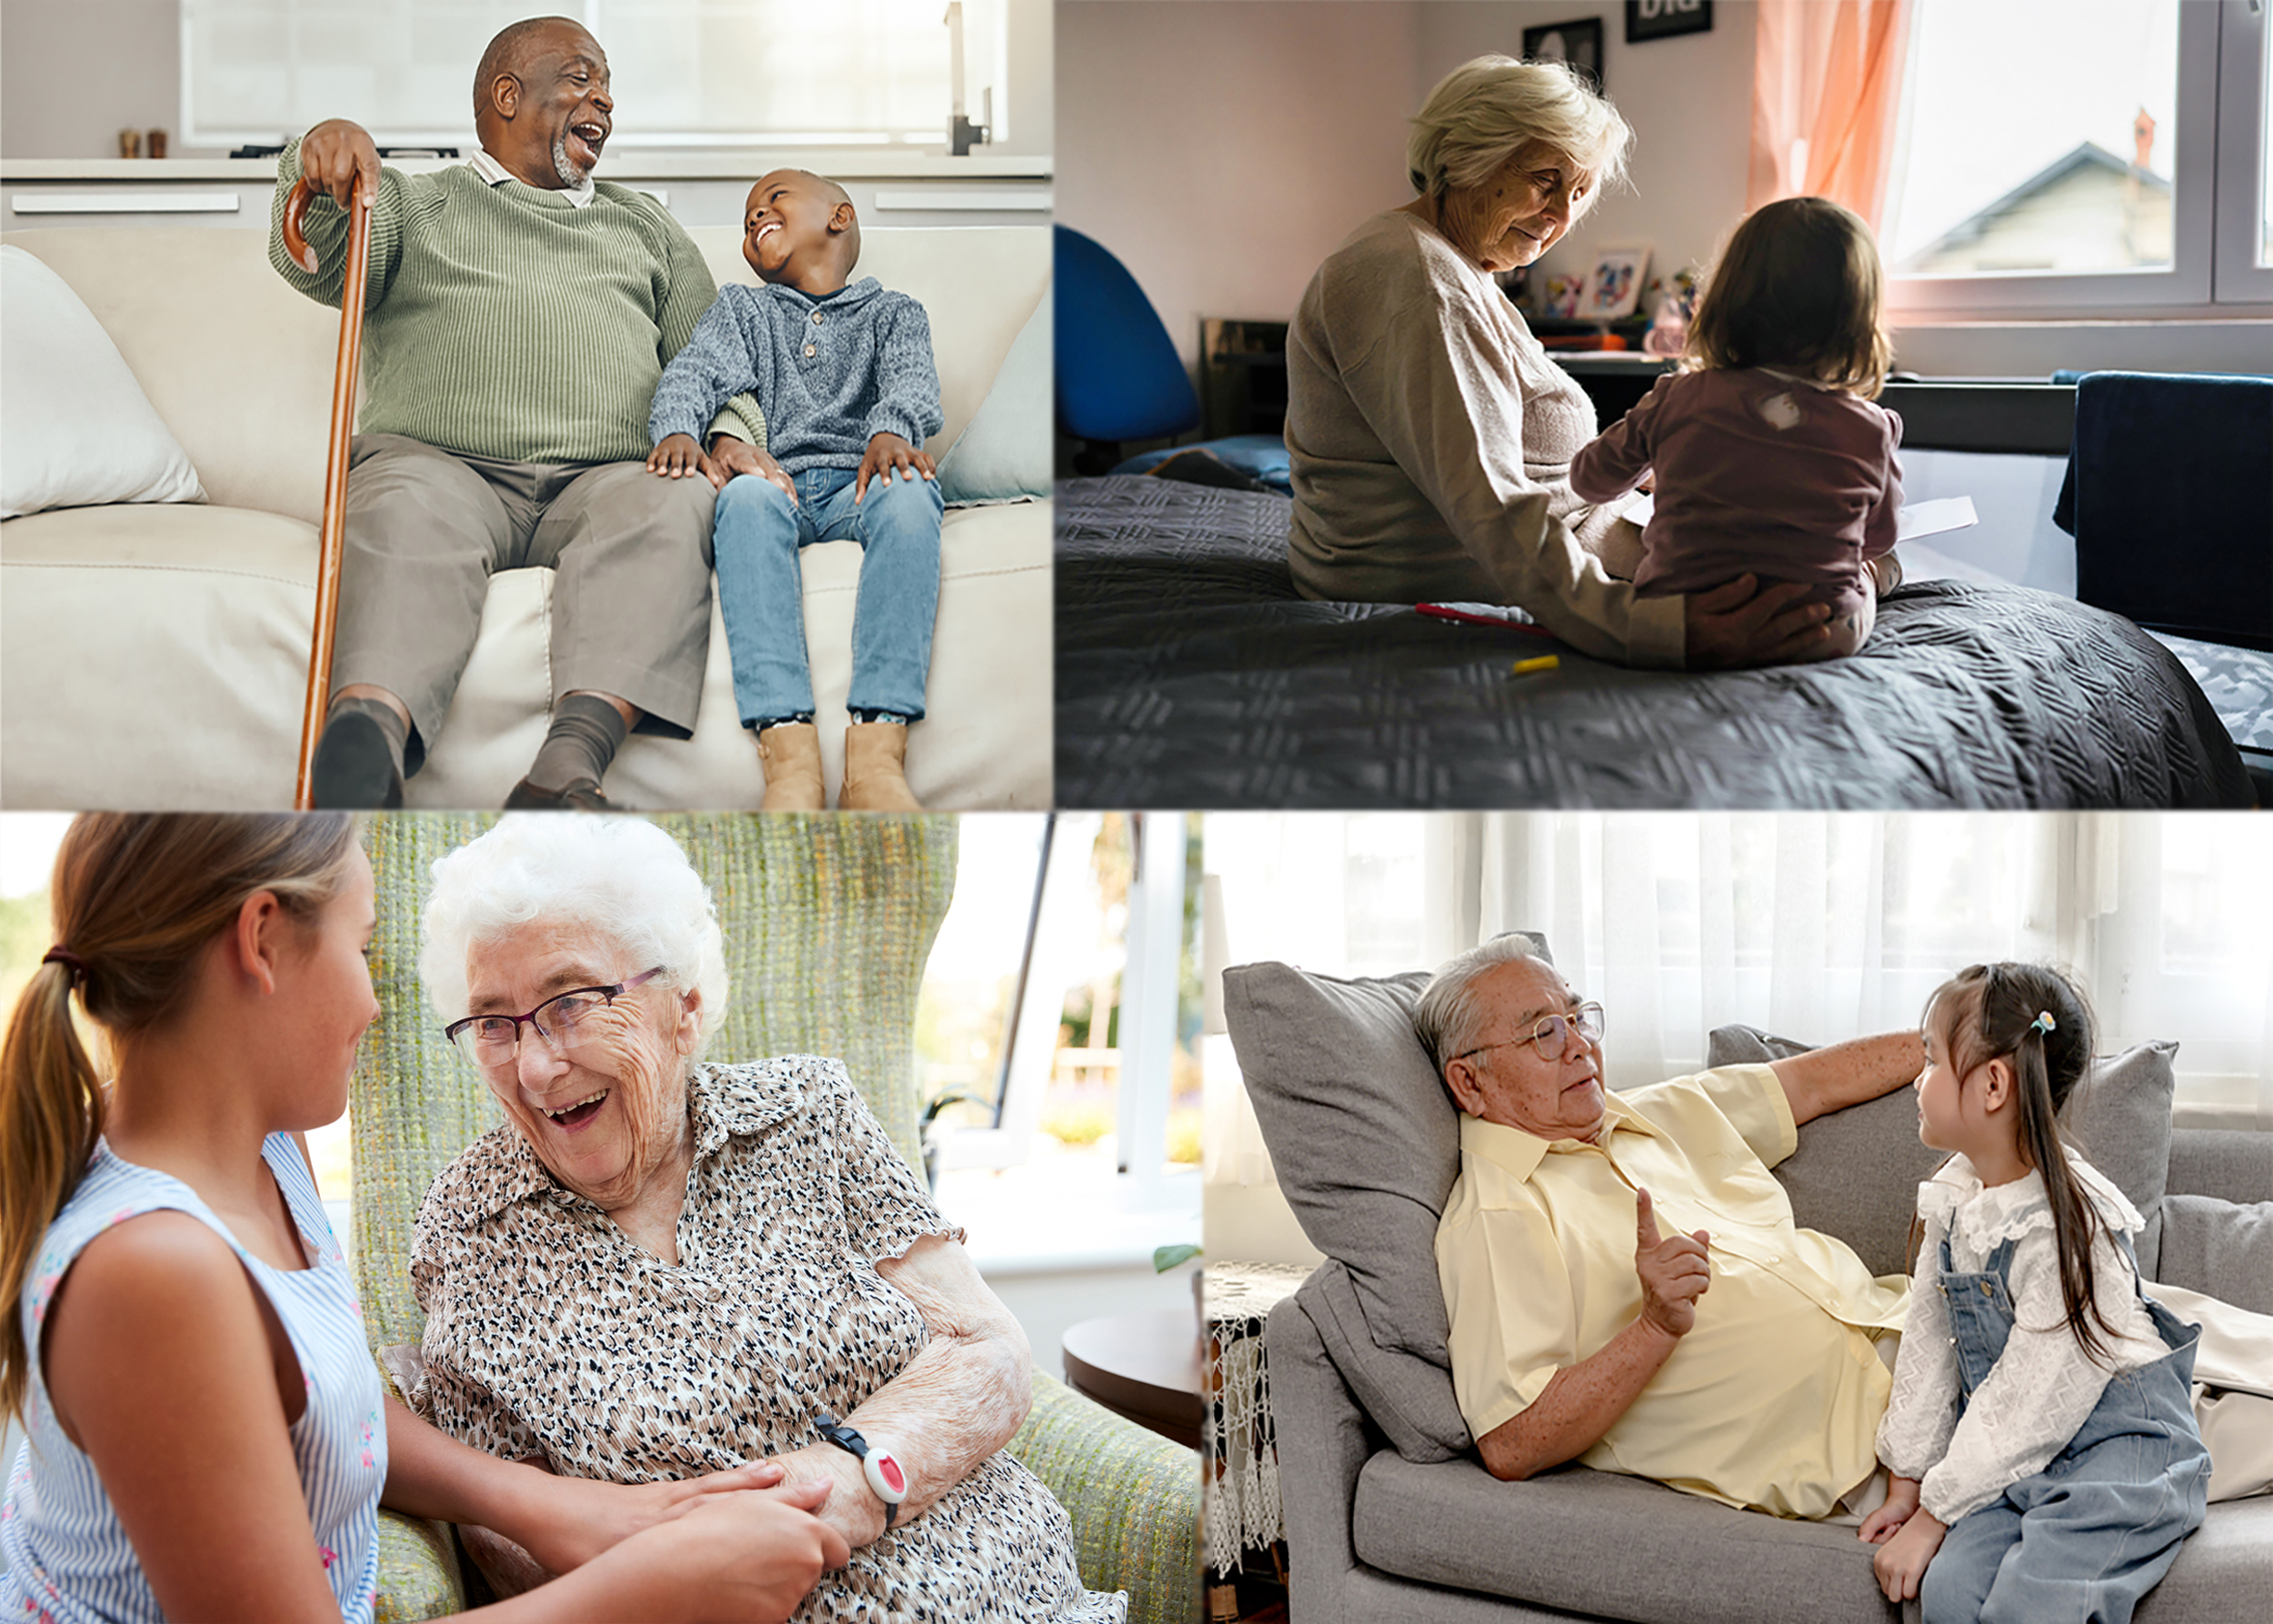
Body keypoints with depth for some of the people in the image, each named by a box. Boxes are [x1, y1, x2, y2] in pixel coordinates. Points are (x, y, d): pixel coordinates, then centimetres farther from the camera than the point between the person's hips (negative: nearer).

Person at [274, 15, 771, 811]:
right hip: (436, 457, -1)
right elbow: (314, 262, 4)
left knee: (672, 504, -35)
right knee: (407, 510, -38)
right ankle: (365, 749, -65)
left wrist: (730, 434, 2)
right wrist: (320, 156, -19)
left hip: (601, 475, 2)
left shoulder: (644, 227, 34)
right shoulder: (414, 203, 24)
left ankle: (568, 767, -58)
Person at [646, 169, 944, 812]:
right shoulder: (741, 309, 30)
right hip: (775, 478, 1)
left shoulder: (893, 313, 25)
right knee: (745, 496, -36)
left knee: (910, 491, -37)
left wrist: (892, 430, -23)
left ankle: (876, 755, -52)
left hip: (860, 480, -1)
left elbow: (909, 377, 3)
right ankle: (789, 756, -52)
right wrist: (677, 428, -16)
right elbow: (695, 371, 10)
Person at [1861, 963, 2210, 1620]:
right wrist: (1909, 1481, 9)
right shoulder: (1953, 1198, 5)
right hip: (2016, 1454, 7)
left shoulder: (2066, 1227, -21)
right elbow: (1928, 1345, 11)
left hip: (2119, 1441, -7)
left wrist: (1934, 1513, -15)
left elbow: (2028, 1400, -19)